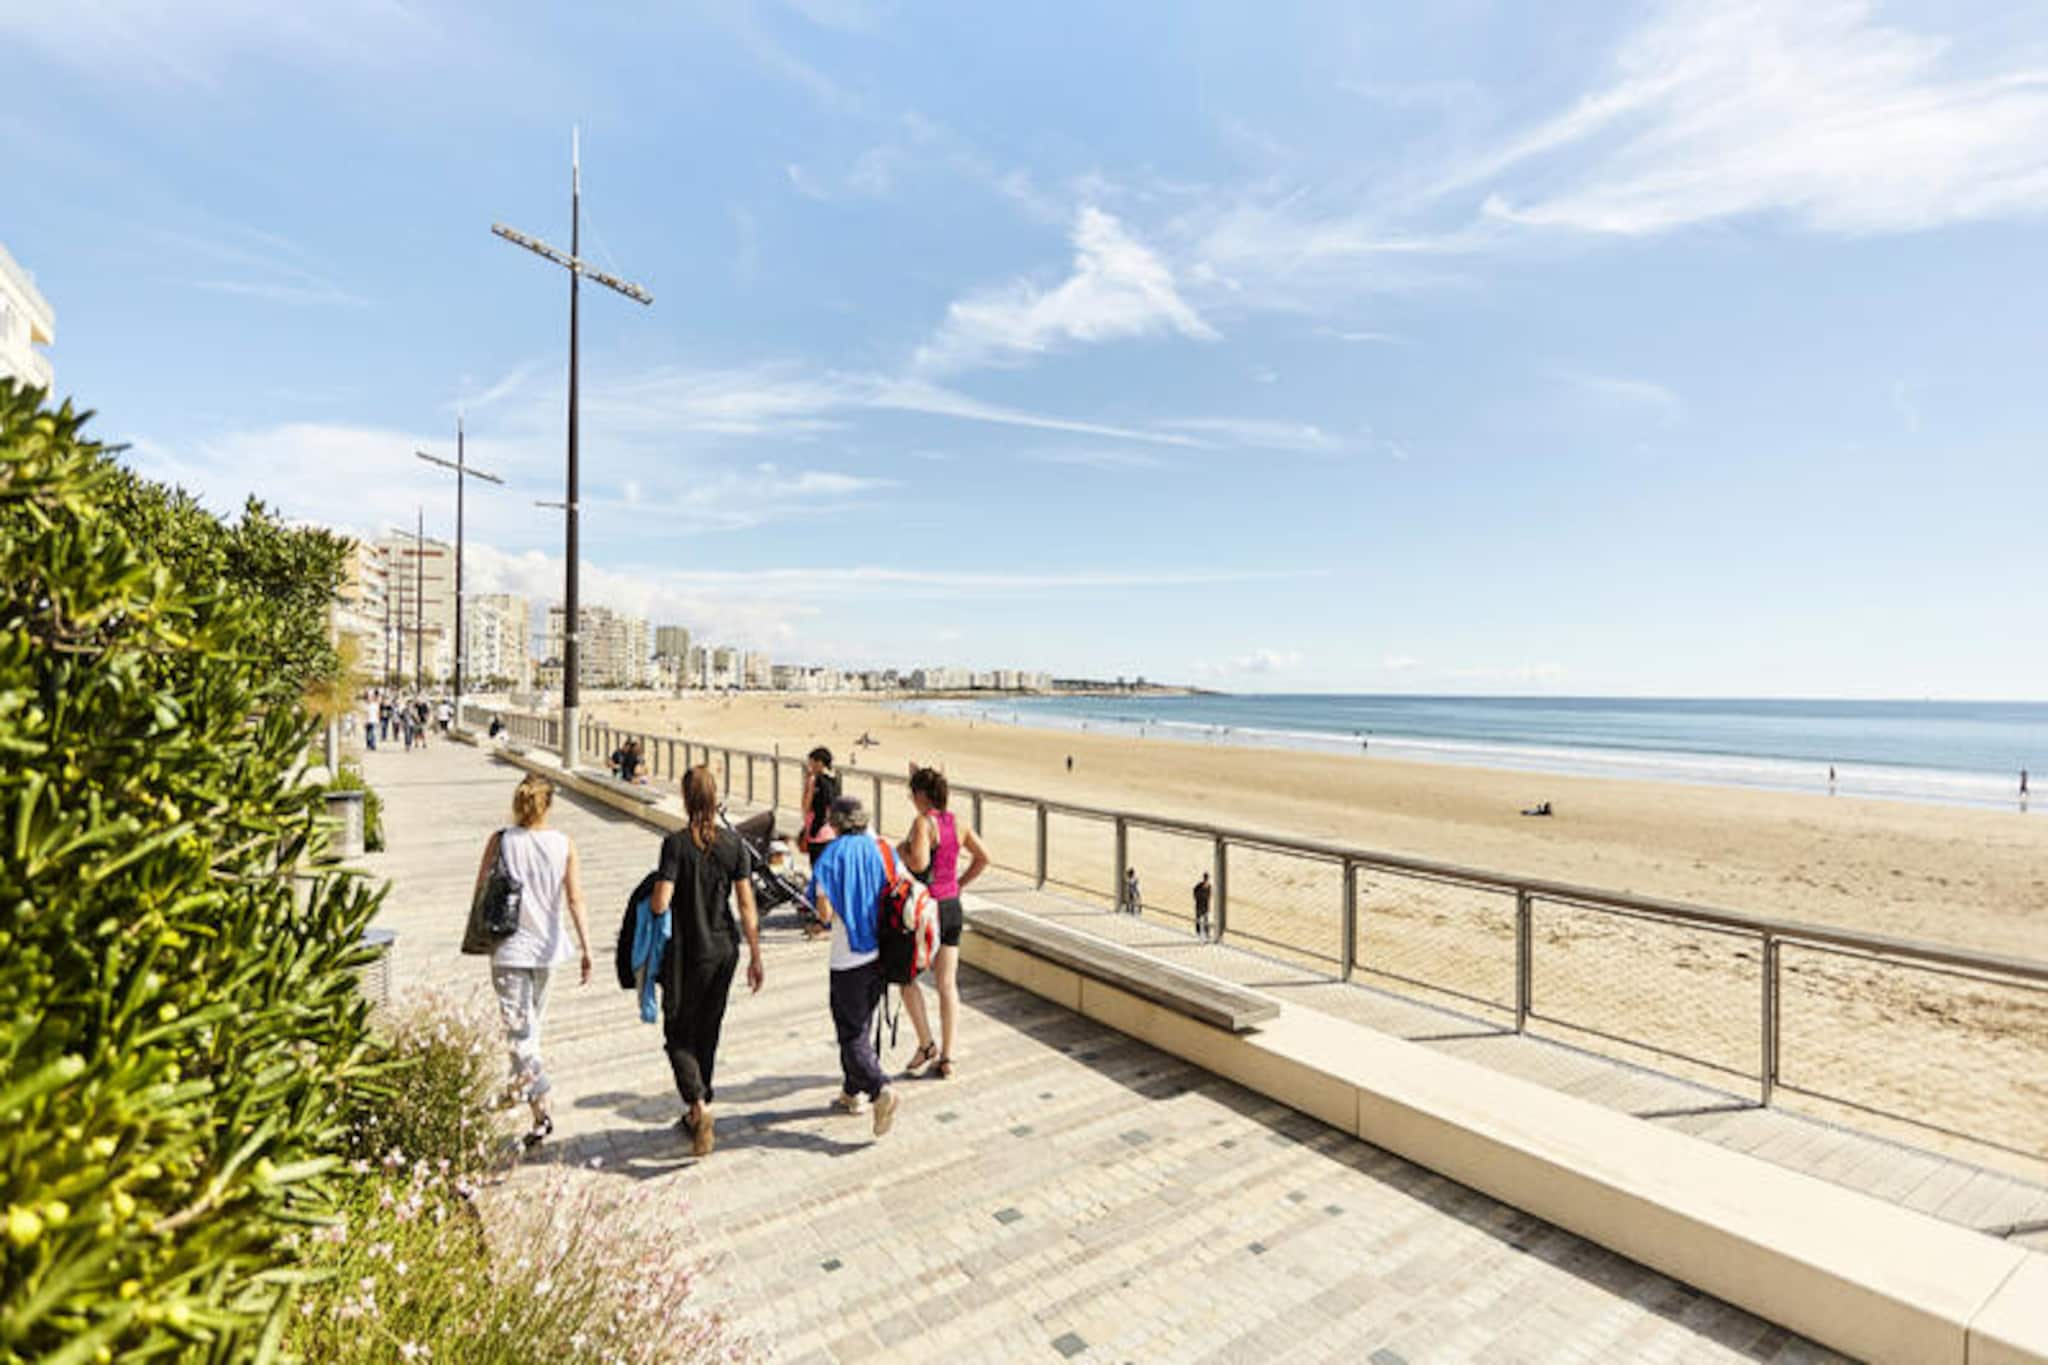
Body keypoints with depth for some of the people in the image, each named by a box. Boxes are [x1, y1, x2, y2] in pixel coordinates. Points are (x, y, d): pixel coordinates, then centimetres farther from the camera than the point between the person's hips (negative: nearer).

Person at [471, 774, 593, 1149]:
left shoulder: (500, 841, -10)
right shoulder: (563, 844, -7)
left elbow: (480, 893, -3)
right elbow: (575, 901, -8)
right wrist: (586, 949, -5)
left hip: (508, 945, -2)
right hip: (546, 944, 2)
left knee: (517, 1027, -1)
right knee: (532, 1018, 23)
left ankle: (541, 1111, -9)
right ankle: (522, 1081, 40)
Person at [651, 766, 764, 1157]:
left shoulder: (677, 843, -14)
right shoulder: (733, 843, -3)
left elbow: (660, 903, -20)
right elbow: (746, 906, -2)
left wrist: (651, 897, 4)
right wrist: (755, 957, 5)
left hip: (687, 954, -4)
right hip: (724, 951, 4)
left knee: (679, 1034, 9)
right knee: (708, 1033, 18)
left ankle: (699, 1105, -10)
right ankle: (697, 1113, 30)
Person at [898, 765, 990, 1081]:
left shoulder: (922, 823, -17)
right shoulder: (958, 823, 4)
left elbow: (919, 863, -30)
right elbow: (983, 858, 11)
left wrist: (902, 851, -11)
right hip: (953, 907, 7)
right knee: (947, 984, 11)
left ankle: (927, 1044, 12)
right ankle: (946, 1058, 16)